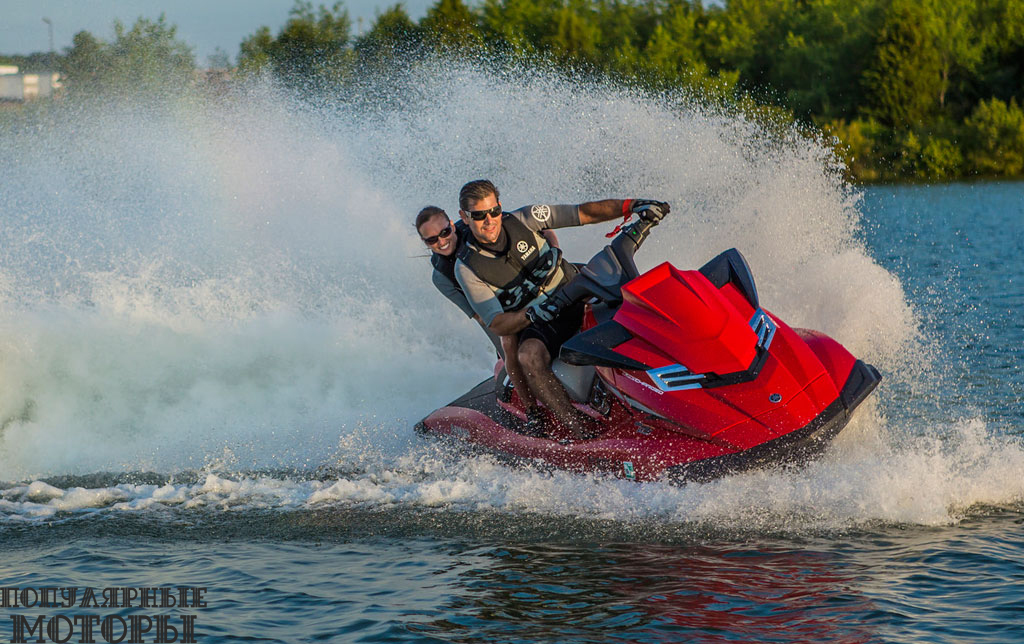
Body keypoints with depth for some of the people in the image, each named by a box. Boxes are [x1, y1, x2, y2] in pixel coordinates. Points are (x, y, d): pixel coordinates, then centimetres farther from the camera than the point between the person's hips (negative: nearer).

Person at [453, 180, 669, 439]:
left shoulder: (521, 220, -3)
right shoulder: (466, 268, -7)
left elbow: (584, 213, -3)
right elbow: (496, 324, -12)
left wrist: (632, 205, -16)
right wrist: (531, 315, -33)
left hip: (577, 298, 3)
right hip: (537, 328, -3)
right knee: (529, 358, -36)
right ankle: (580, 429, -37)